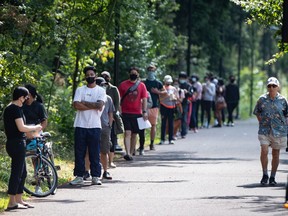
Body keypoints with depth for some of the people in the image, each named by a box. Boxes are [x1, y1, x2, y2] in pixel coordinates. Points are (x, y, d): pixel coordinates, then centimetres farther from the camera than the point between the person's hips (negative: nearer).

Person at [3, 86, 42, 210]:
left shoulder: (9, 108, 15)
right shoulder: (15, 109, -15)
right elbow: (21, 128, -21)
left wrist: (31, 132, 18)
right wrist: (35, 128, -7)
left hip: (14, 143, 10)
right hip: (17, 143, -10)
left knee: (22, 172, 16)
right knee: (17, 172, -7)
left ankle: (19, 200, 21)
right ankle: (12, 203, -5)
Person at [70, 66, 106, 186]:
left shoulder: (101, 91, 6)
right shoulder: (80, 90, 8)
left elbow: (100, 105, -11)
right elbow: (76, 105, -8)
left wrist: (84, 103, -6)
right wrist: (93, 106, -9)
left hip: (95, 126, -1)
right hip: (80, 126, 1)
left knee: (95, 152, 0)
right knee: (79, 152, 2)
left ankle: (95, 177, 5)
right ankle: (79, 176, 7)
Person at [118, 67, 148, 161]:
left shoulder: (141, 85, 6)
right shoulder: (123, 85, 3)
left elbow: (144, 99, 5)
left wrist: (144, 111, -4)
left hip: (137, 113, 2)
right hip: (126, 113, -2)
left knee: (134, 134, 8)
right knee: (127, 133, -13)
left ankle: (131, 153, 18)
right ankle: (127, 153, -22)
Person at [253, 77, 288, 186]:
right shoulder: (262, 99, 1)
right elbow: (257, 112, 13)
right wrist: (262, 122, 4)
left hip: (278, 131, 0)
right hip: (264, 130, 0)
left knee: (276, 154, 7)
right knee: (264, 151, -15)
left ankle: (272, 177, 17)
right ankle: (265, 175, 1)